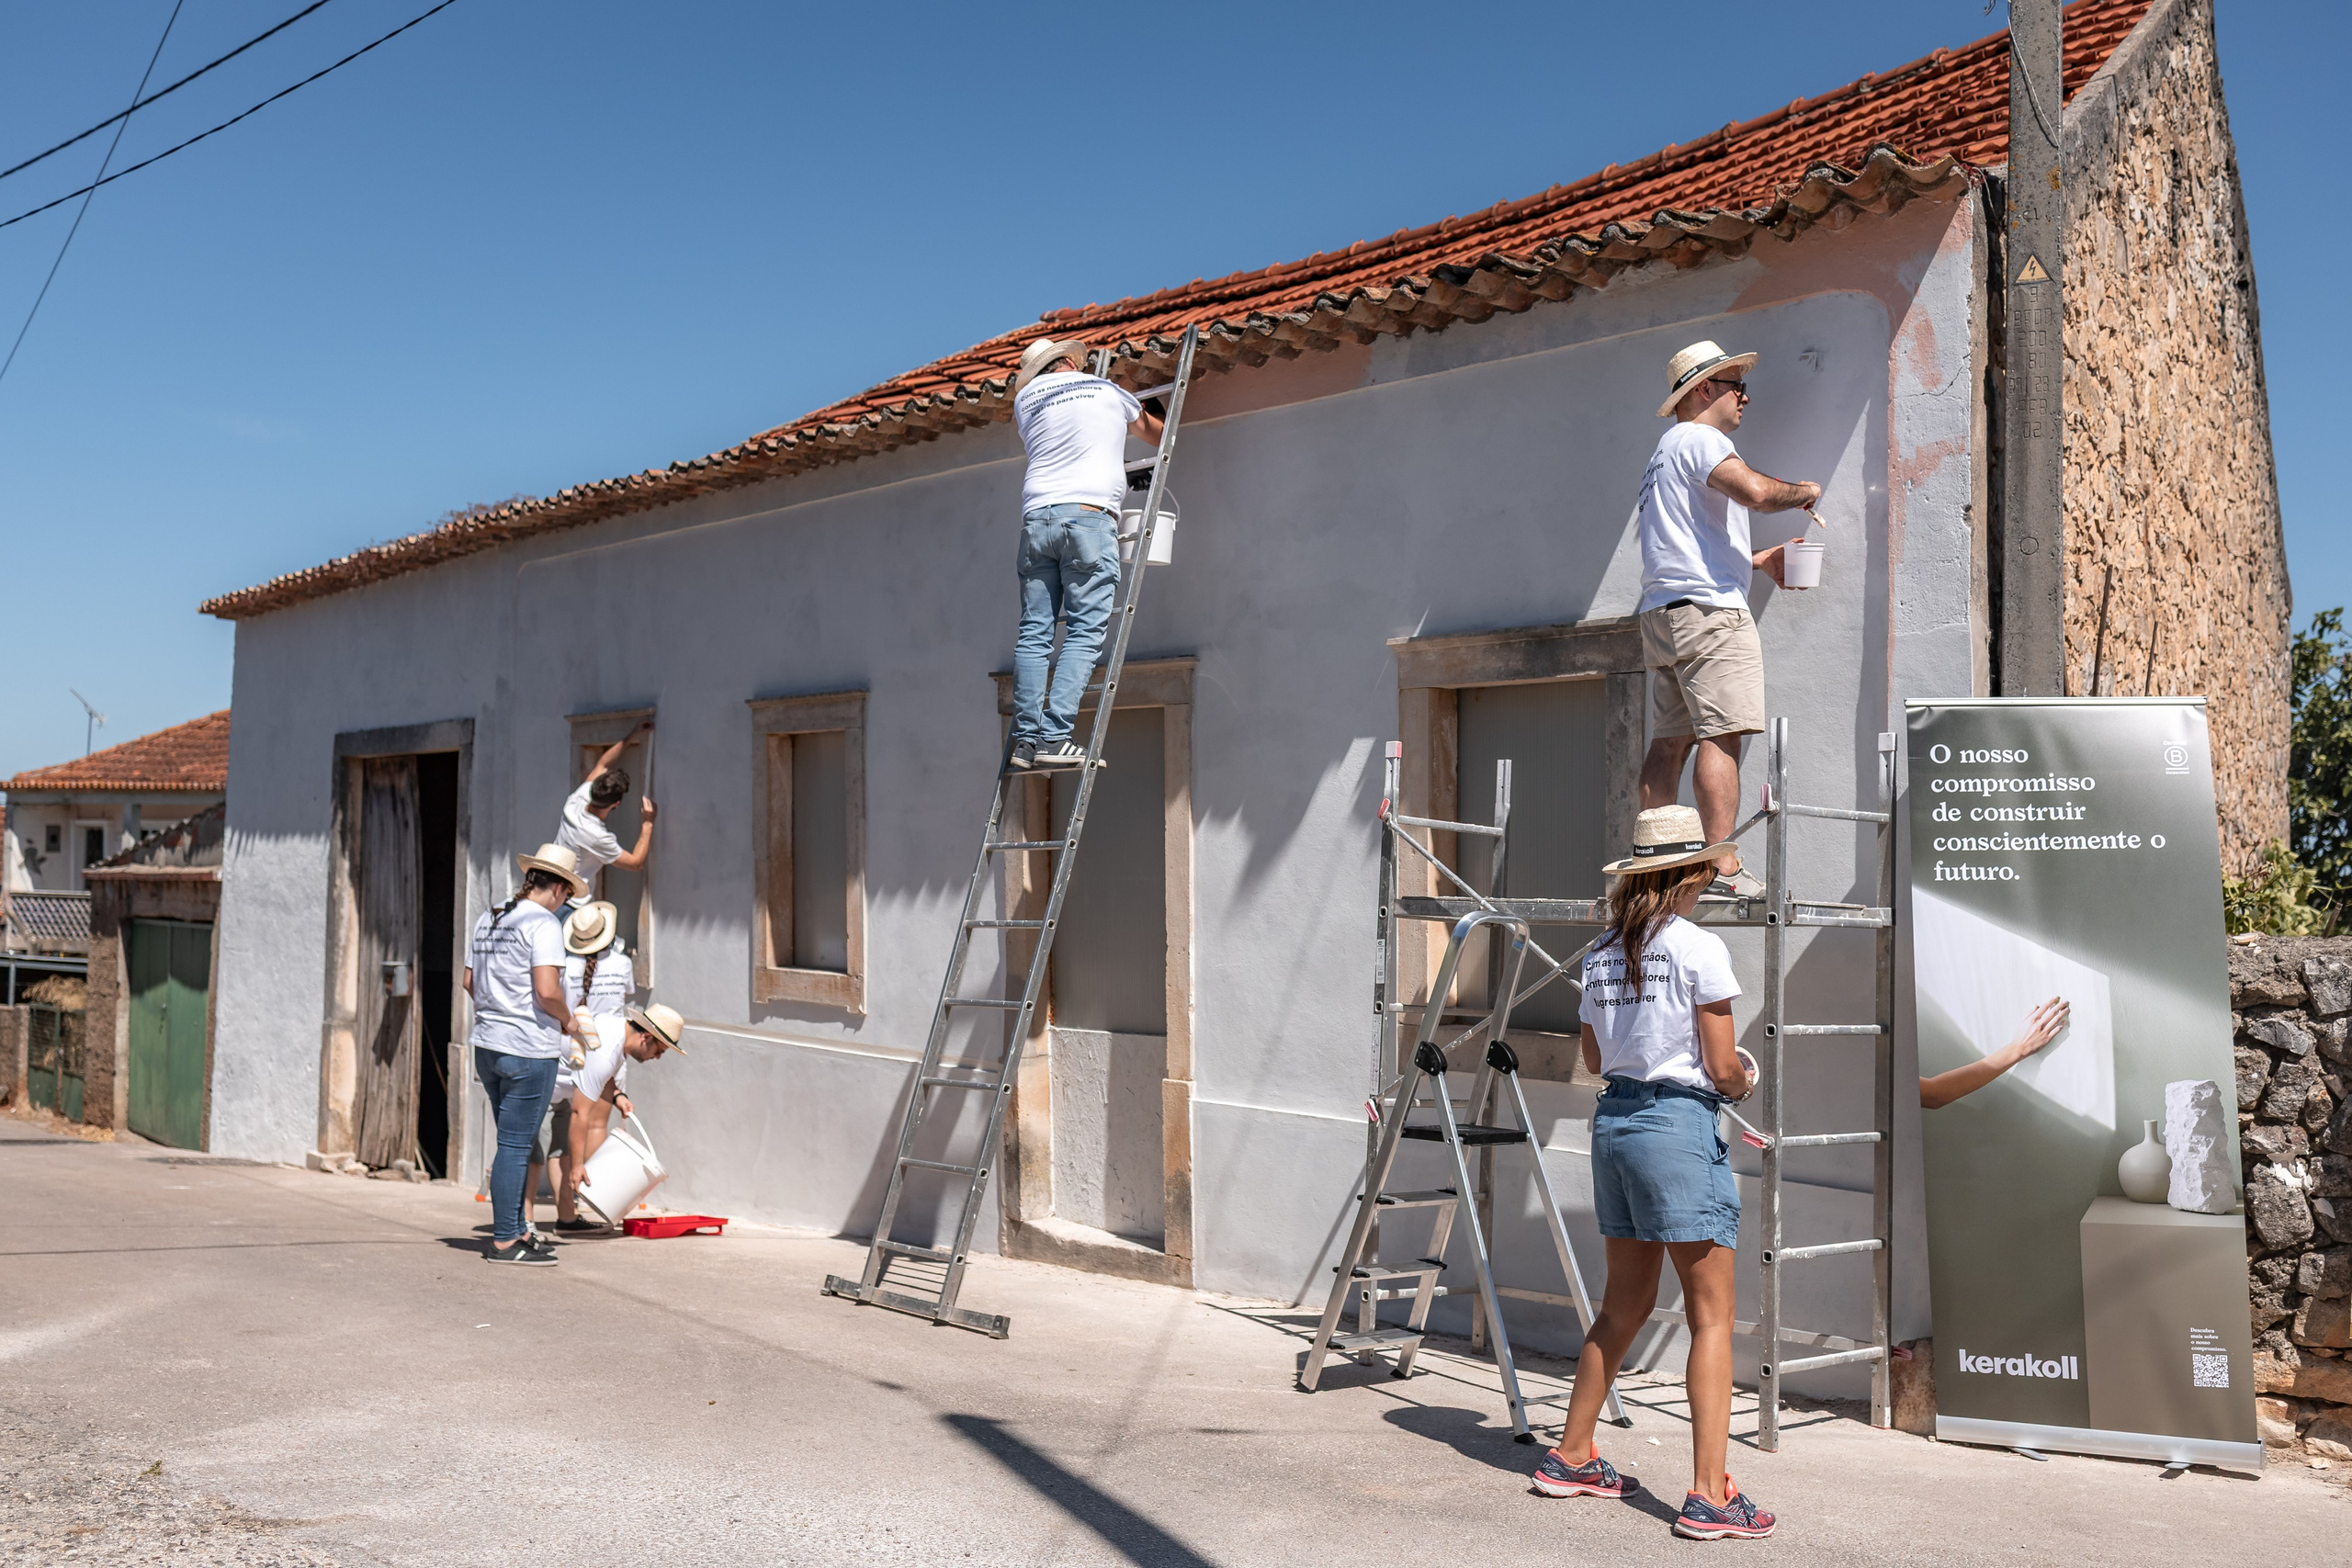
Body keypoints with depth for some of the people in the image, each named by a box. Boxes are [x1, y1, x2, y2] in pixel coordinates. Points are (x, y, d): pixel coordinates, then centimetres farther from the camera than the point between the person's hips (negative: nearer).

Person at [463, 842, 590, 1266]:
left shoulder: (488, 919, 12)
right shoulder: (544, 923, -13)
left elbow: (469, 981, 18)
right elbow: (547, 991, -21)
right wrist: (568, 1020, -3)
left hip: (488, 1044, 9)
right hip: (529, 1049, -8)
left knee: (513, 1143, 16)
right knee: (515, 1146, -2)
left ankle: (516, 1231, 23)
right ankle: (504, 1242, 3)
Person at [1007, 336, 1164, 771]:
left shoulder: (1025, 399, 20)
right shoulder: (1108, 390, 18)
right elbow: (1155, 432, 35)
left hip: (1037, 516, 3)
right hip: (1088, 514, -3)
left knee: (1033, 632, 3)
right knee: (1084, 632, -7)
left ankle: (1026, 738, -4)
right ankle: (1054, 737, -18)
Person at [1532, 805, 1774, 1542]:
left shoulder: (1603, 953, 9)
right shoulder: (1698, 948, -11)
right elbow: (1723, 1069, -10)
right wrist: (1743, 1083, 10)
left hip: (1614, 1121, 7)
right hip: (1679, 1122, -7)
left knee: (1624, 1306, 18)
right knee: (1711, 1316, -1)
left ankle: (1571, 1458, 25)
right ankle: (1709, 1495, -2)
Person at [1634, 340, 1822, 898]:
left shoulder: (1665, 453, 28)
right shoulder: (1699, 439, -3)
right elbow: (1756, 491, -21)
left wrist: (1757, 560, 27)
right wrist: (1804, 491, -2)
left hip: (1663, 611, 10)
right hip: (1707, 608, -10)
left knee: (1670, 740, 5)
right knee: (1721, 735, -14)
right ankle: (1722, 868, -19)